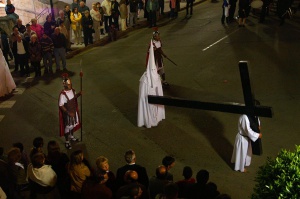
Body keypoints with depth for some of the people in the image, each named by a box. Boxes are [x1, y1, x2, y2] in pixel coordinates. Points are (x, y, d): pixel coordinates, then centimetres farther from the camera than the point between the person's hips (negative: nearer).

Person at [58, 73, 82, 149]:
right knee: (67, 127, 10)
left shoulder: (72, 90, -8)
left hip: (74, 111, 7)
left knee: (73, 124, 26)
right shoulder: (62, 94, -28)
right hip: (67, 113, -7)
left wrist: (78, 94, -9)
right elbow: (61, 105, -23)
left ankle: (71, 136, 53)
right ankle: (67, 142, 29)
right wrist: (68, 113, -25)